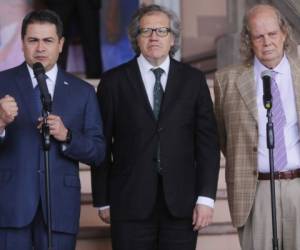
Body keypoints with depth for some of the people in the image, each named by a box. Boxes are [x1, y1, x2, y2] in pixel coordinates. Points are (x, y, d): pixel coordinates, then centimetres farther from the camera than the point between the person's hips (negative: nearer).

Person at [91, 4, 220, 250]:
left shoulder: (193, 79, 7)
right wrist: (102, 201, 4)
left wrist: (206, 198, -4)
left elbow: (207, 140, 4)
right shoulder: (114, 81, 4)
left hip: (181, 203, 1)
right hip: (131, 203, -1)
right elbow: (102, 144, 5)